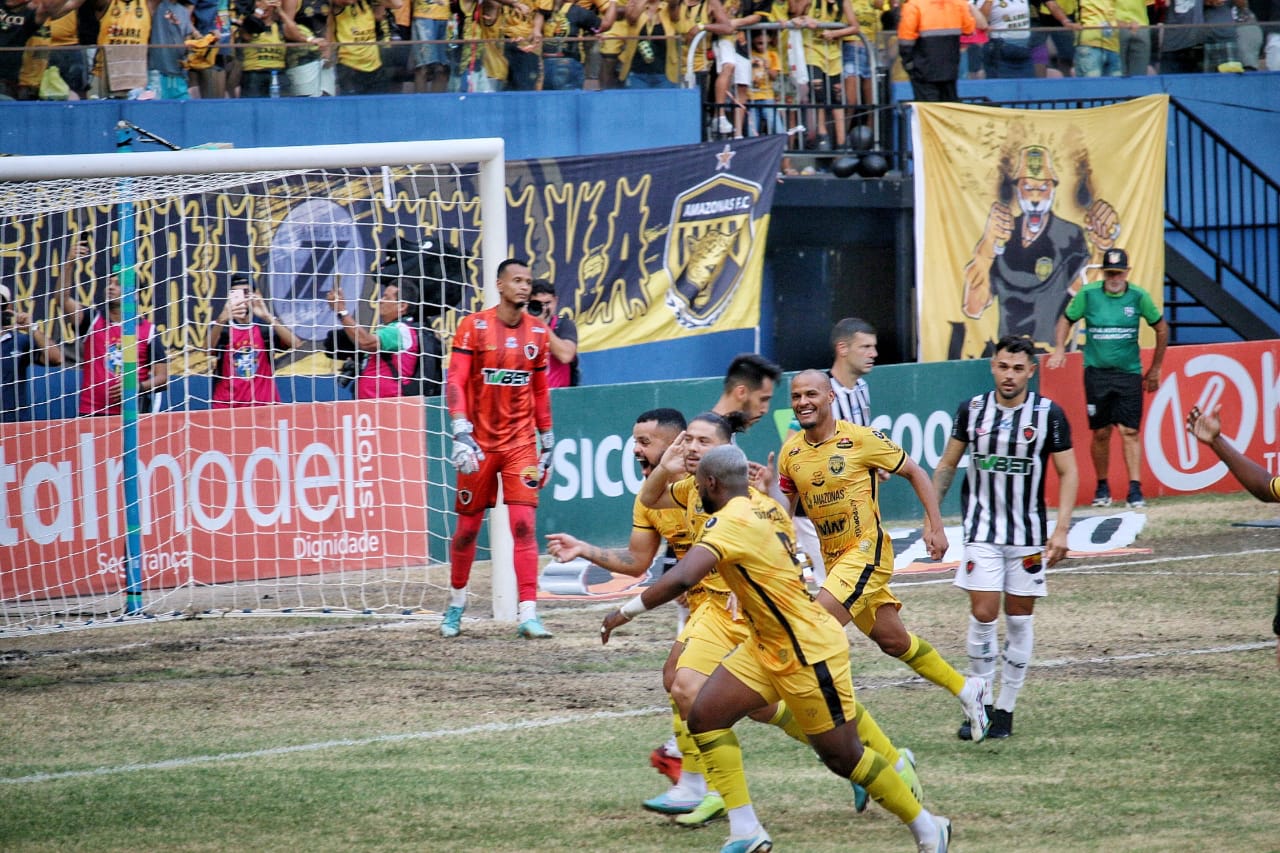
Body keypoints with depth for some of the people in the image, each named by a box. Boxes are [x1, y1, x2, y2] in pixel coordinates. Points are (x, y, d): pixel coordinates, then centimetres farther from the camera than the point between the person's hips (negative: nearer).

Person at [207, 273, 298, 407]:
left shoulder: (266, 325, 5)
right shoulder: (220, 326, 3)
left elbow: (293, 343, -12)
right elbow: (208, 349, -18)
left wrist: (267, 317, -26)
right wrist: (222, 319, -35)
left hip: (263, 403, 1)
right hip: (226, 405, -1)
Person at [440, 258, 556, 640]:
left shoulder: (538, 332, 6)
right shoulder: (473, 326, -5)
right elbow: (455, 382, -10)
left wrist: (547, 440, 15)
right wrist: (461, 432, -22)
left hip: (521, 443, 2)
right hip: (479, 443, -2)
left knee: (524, 523, -10)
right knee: (468, 526, 8)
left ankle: (528, 614, -13)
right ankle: (456, 602, 29)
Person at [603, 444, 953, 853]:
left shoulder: (731, 524, -25)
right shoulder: (763, 508, 1)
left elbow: (681, 578, -37)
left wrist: (627, 611, -27)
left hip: (810, 653, -9)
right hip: (768, 648, 9)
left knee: (842, 756, 2)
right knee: (704, 716, -2)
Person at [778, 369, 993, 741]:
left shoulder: (860, 440, -14)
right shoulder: (790, 453, 2)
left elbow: (914, 472, -4)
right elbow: (785, 508, 13)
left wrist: (935, 525, -9)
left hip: (867, 551, -6)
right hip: (833, 557, 6)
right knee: (894, 641, 14)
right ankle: (966, 689, 31)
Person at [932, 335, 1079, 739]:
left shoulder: (1049, 414, -4)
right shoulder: (972, 410, 1)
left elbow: (1068, 473, 0)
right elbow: (946, 466, 11)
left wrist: (1061, 529, -9)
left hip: (1029, 532, 0)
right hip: (982, 531, 0)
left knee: (1019, 618, 4)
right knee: (983, 615, -8)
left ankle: (1005, 709, 13)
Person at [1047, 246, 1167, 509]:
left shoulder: (1138, 297, -3)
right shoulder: (1088, 294, -3)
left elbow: (1161, 328, 11)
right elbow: (1066, 319, 12)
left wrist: (1155, 369, 13)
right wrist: (1059, 349, -5)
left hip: (1129, 373, -1)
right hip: (1096, 372, 1)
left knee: (1130, 431, -7)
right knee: (1101, 433, 4)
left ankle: (1135, 489, -9)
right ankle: (1102, 487, 18)